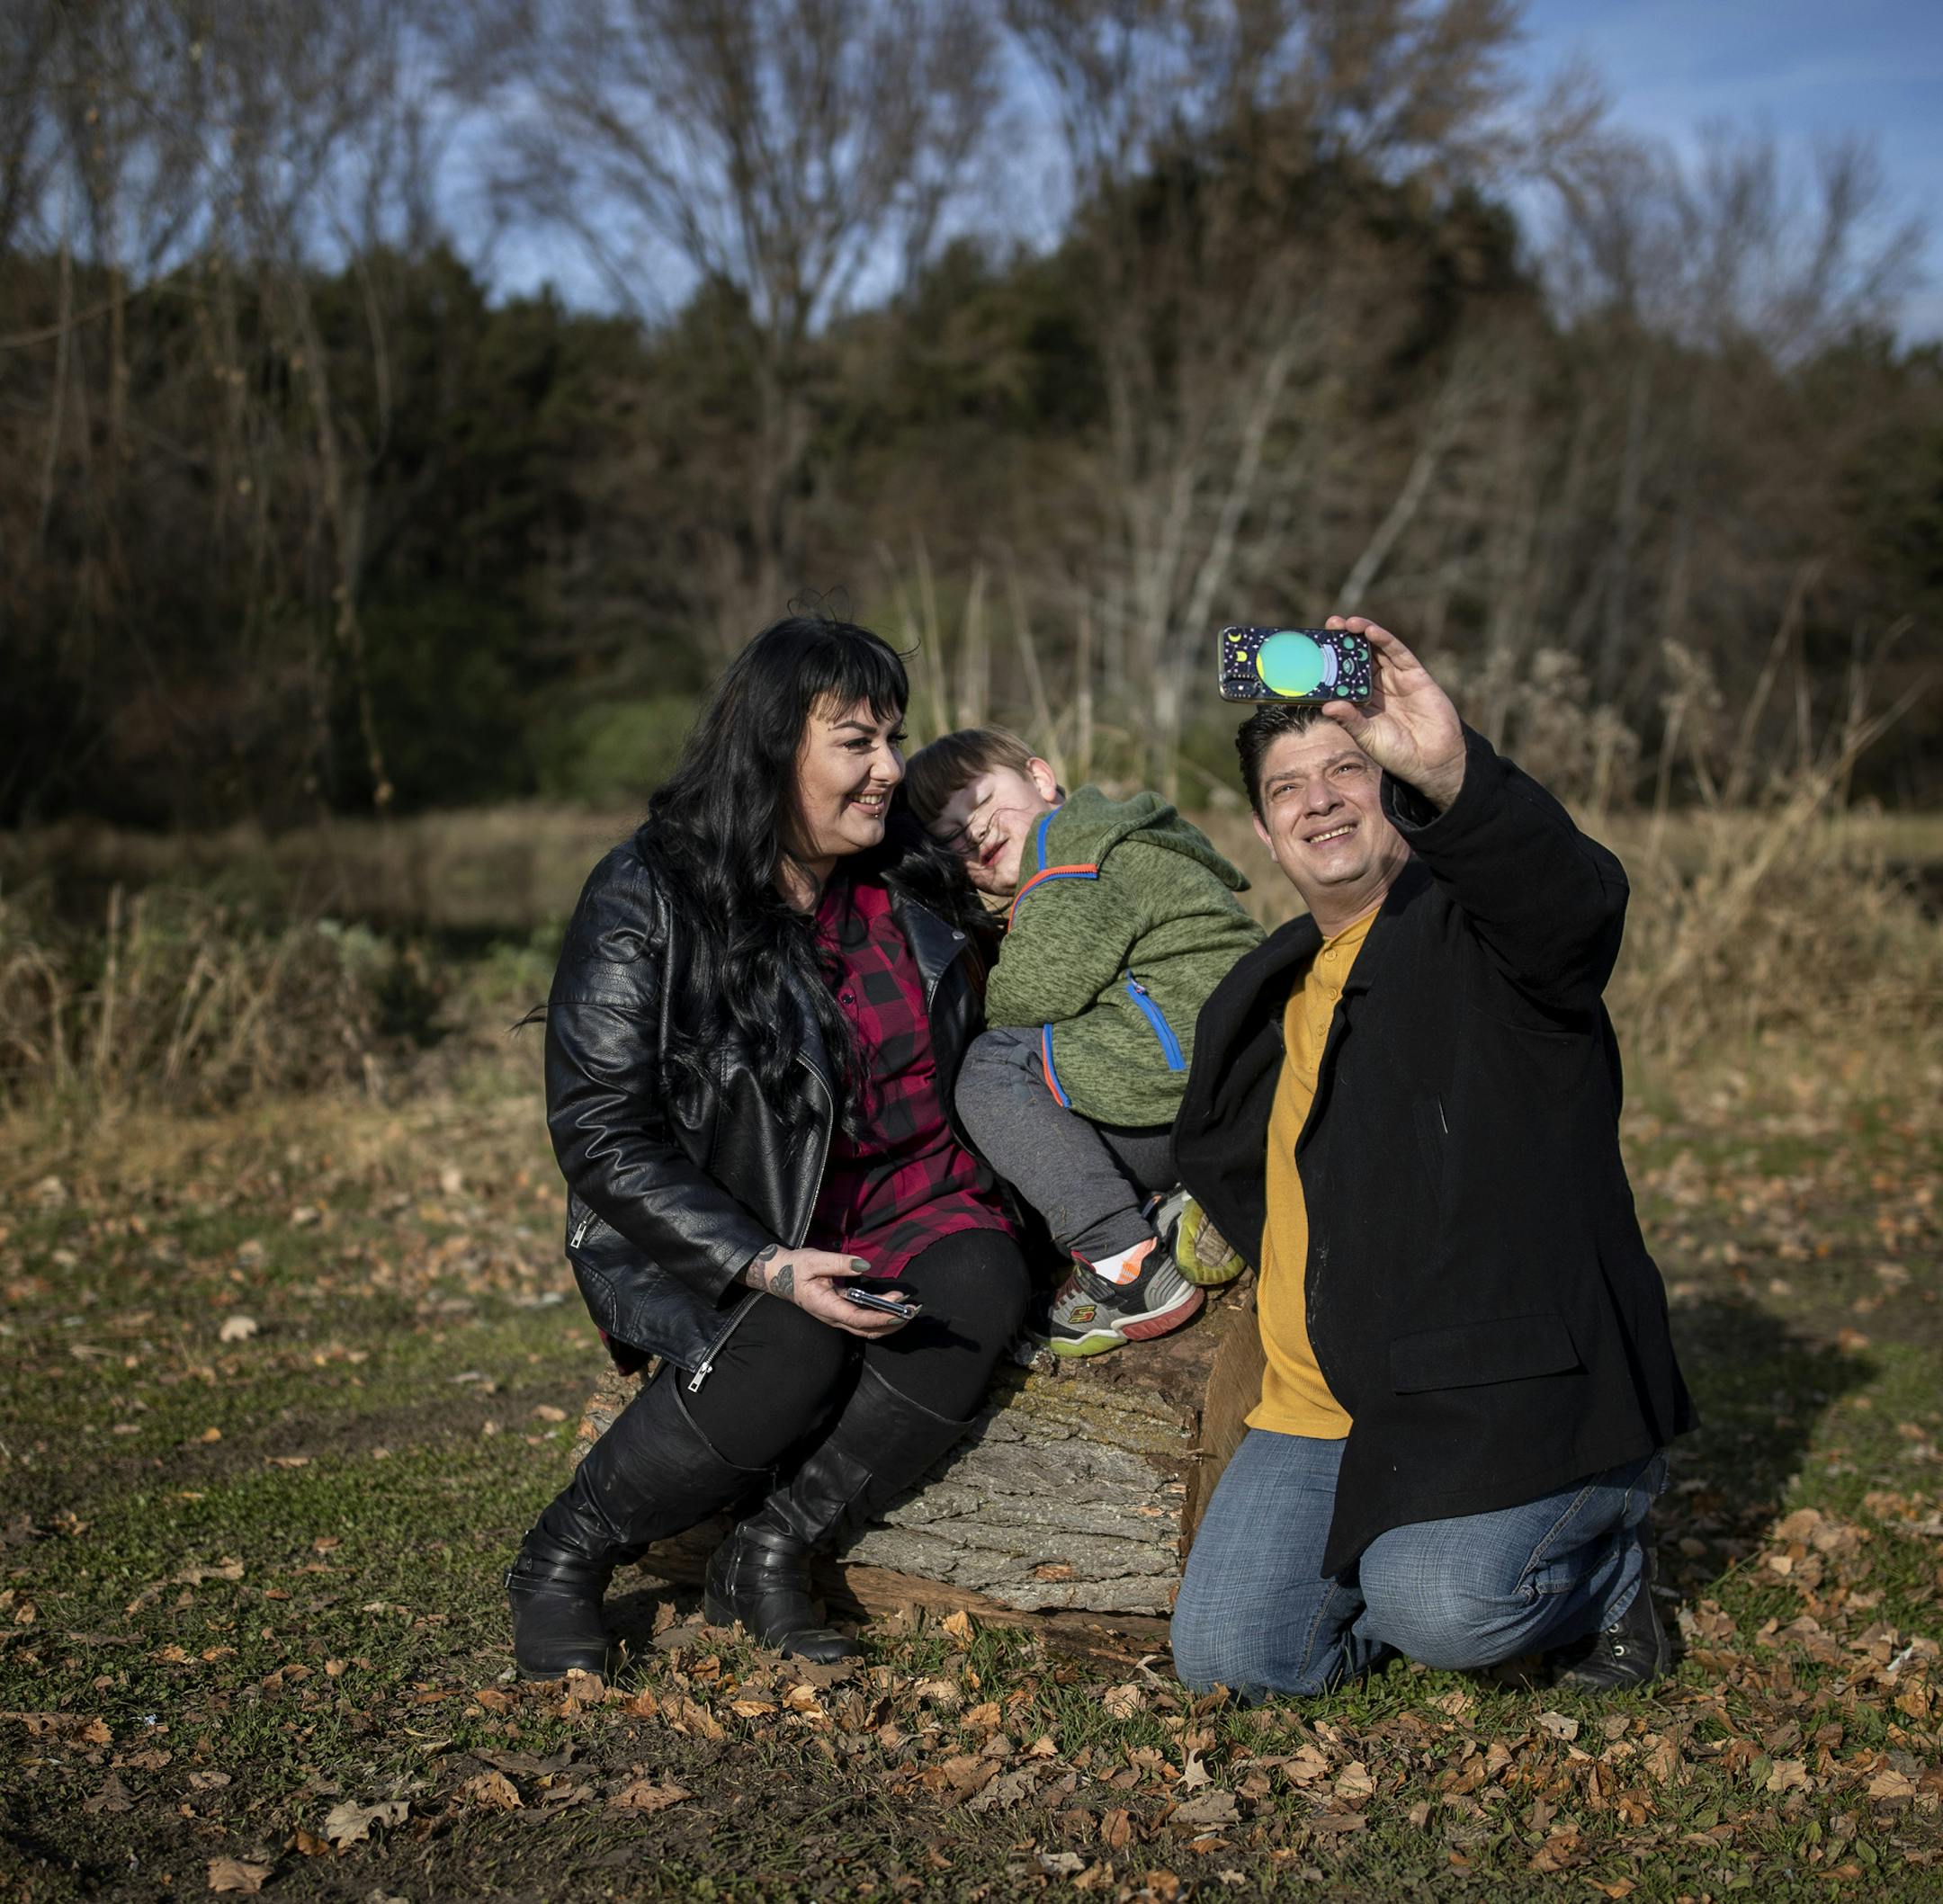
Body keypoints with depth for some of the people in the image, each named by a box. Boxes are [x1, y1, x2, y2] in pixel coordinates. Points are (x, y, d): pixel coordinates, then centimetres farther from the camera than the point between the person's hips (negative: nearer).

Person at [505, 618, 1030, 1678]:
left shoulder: (909, 885, 6)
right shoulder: (646, 905, -12)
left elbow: (959, 1059, 23)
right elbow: (603, 1138, -17)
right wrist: (768, 1266, -27)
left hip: (888, 1210, 5)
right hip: (702, 1236, -5)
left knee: (981, 1283, -26)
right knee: (792, 1350, -34)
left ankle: (769, 1553, -16)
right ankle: (563, 1561, -9)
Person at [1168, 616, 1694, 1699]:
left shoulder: (1477, 928, -5)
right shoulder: (1263, 997, 17)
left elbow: (1578, 900, -31)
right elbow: (1213, 1159, 34)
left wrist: (1453, 774, -50)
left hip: (1507, 1391, -6)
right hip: (1324, 1405, 7)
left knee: (1437, 1609, -27)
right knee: (1228, 1657, -6)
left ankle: (1606, 1552, 7)